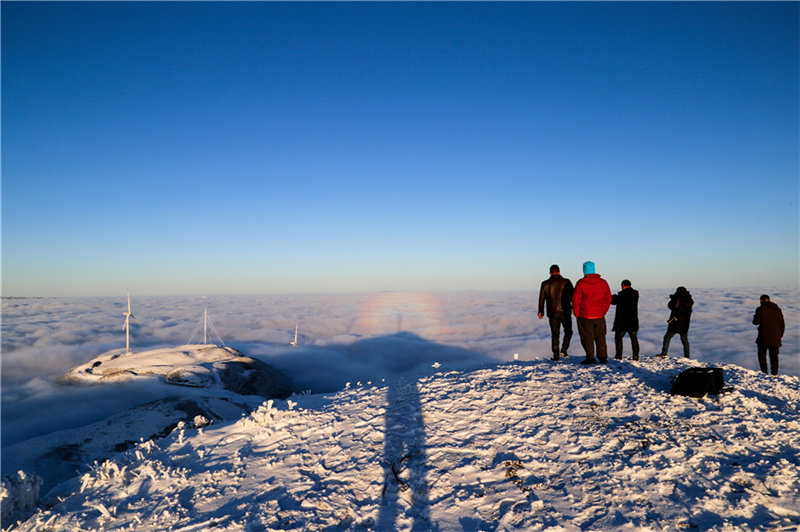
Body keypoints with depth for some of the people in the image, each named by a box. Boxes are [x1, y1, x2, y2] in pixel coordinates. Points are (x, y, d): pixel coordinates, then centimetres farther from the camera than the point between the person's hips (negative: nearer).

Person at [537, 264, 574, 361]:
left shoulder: (545, 284, 0)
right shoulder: (566, 282, -1)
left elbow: (542, 299, 1)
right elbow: (573, 296, 3)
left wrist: (541, 311, 11)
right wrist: (575, 307, 21)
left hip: (552, 313, 1)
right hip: (565, 312, -1)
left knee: (555, 334, 7)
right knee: (568, 331, 17)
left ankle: (556, 355, 3)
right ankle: (563, 350, 3)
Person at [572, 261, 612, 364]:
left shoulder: (581, 283, -9)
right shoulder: (603, 282, 2)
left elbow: (576, 300, -8)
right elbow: (608, 299, 7)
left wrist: (576, 314, 4)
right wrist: (603, 311, 16)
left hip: (585, 316, -3)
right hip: (599, 316, 3)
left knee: (587, 337, 5)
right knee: (600, 337, 14)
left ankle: (590, 358, 5)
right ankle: (603, 357, 12)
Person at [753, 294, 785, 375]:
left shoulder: (760, 309, -9)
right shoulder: (777, 310, 6)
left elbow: (756, 322, -14)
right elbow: (782, 324, 9)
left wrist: (755, 317, 9)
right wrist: (781, 335, 21)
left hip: (764, 338, -4)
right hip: (775, 338, 4)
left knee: (762, 355, 11)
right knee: (774, 356, 13)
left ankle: (764, 372, 6)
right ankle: (774, 373, 13)